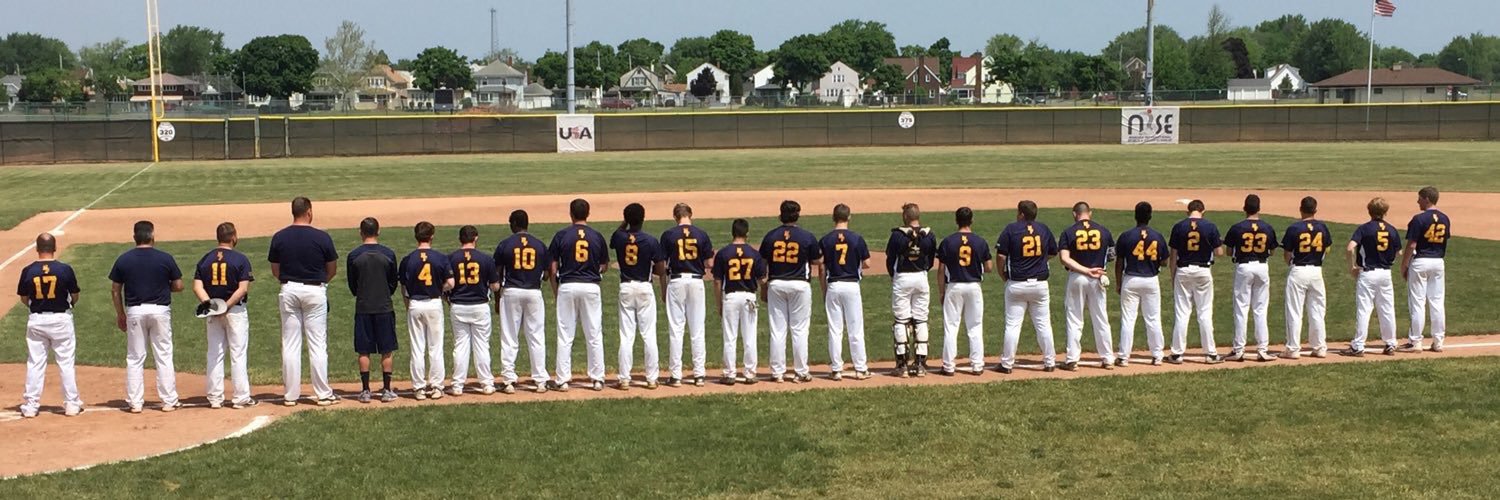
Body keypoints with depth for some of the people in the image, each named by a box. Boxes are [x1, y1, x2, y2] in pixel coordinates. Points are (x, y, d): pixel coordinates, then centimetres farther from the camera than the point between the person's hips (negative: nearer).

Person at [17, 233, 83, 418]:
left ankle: (30, 405, 9)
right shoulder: (65, 269, -9)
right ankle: (71, 403, 10)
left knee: (35, 363, 8)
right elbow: (75, 297, -1)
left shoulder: (28, 271, -6)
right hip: (61, 319, -1)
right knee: (65, 362, 6)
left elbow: (24, 299, 3)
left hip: (36, 320, 1)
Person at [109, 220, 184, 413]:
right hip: (160, 310, -1)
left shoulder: (124, 259, -1)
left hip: (134, 311, 1)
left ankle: (135, 402, 8)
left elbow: (115, 290, 3)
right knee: (164, 357, 6)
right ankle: (169, 401, 7)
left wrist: (120, 314, 14)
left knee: (134, 359, 8)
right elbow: (178, 286, -1)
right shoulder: (165, 258, -5)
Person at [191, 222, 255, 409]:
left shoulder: (205, 259, 4)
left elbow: (197, 286, -5)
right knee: (238, 354, 1)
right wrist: (227, 306, -17)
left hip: (213, 313, 4)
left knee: (214, 355, 10)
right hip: (236, 311, -4)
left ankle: (215, 398, 10)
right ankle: (241, 398, 2)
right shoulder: (241, 259, -8)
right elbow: (243, 288, -17)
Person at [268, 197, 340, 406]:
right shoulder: (322, 237, -8)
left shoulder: (279, 237, -2)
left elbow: (275, 271, 6)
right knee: (317, 344, 2)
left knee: (290, 345, 7)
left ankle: (291, 395, 8)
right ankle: (323, 394, 4)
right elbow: (332, 269, 2)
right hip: (315, 291, -2)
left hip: (289, 290, 2)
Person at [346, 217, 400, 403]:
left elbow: (352, 287, 5)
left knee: (364, 351, 6)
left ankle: (365, 390, 7)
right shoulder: (388, 254, -4)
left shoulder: (353, 256, -4)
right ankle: (387, 390, 6)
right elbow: (393, 283, 5)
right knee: (387, 351, 6)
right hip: (384, 308, 0)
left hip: (362, 308, 0)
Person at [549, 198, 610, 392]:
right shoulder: (597, 236, 1)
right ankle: (597, 378, 8)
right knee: (594, 335, 7)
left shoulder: (561, 236, -2)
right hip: (591, 287, 1)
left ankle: (563, 379, 4)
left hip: (567, 287, -1)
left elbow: (553, 268, -1)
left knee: (564, 336, 4)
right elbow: (605, 267, 7)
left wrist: (555, 292, 8)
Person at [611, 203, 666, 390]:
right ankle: (652, 378, 6)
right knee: (648, 334, 4)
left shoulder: (619, 237, -4)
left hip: (626, 288, 2)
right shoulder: (650, 241, -11)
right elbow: (661, 270, -9)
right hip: (645, 288, -2)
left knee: (626, 336, 5)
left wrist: (626, 222, 17)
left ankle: (624, 379, 3)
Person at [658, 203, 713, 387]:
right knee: (697, 330, 8)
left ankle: (675, 375, 1)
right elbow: (709, 264, 1)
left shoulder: (668, 235, -3)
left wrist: (663, 289, 9)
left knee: (675, 329, 2)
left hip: (676, 281, -1)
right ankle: (699, 374, 8)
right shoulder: (702, 235, 0)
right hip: (696, 281, 1)